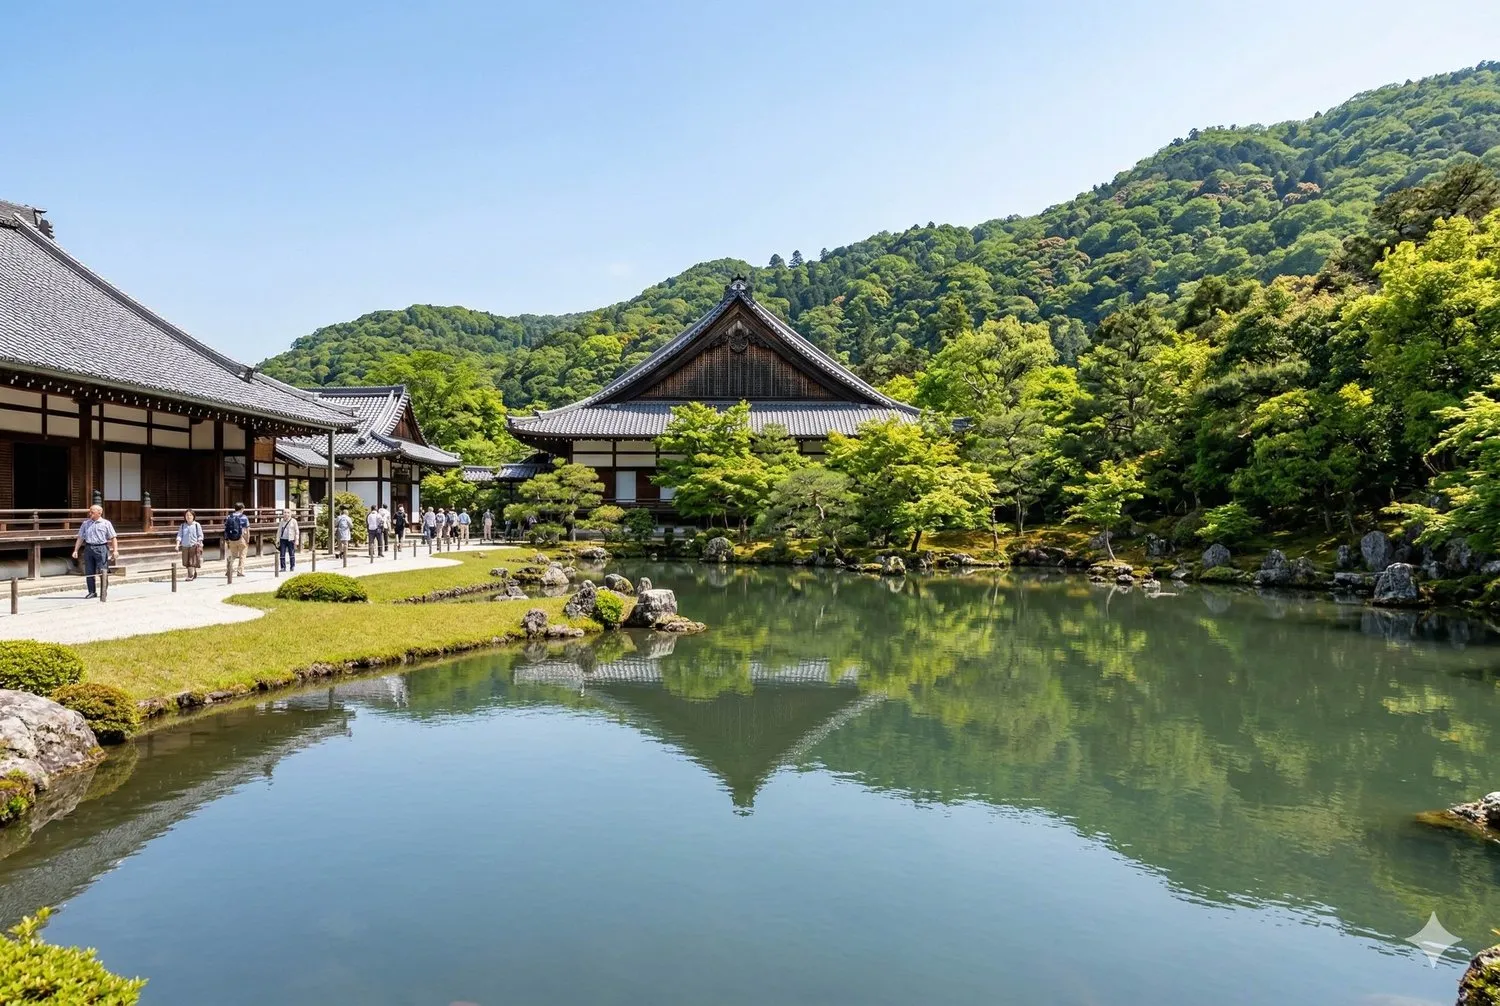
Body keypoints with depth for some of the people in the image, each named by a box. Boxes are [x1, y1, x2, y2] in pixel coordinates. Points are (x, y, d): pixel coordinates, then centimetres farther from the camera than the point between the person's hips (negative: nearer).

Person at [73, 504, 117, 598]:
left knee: (103, 572, -4)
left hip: (101, 548, -4)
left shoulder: (106, 523, 3)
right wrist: (75, 550, 7)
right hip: (88, 548, 4)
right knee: (89, 572, 4)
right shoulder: (85, 523, 13)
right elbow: (80, 538, 15)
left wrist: (115, 550, -8)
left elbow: (113, 538, 1)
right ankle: (92, 592, 13)